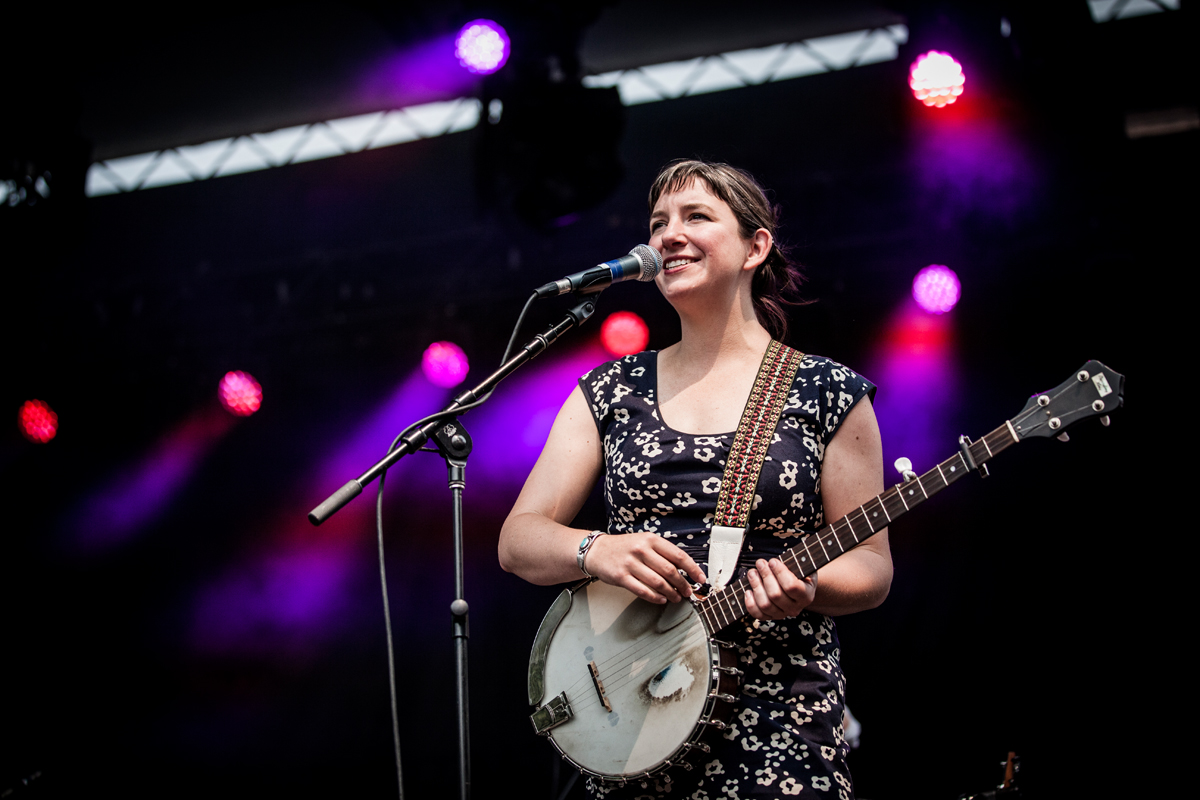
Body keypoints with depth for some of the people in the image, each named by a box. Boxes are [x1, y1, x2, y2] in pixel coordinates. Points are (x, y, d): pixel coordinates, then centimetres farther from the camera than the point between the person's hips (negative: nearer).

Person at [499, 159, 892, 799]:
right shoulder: (610, 391, 7)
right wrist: (596, 552, -17)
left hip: (782, 724, -2)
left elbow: (872, 567, 1)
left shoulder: (829, 393, 0)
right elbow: (518, 541, 3)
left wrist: (806, 585, -19)